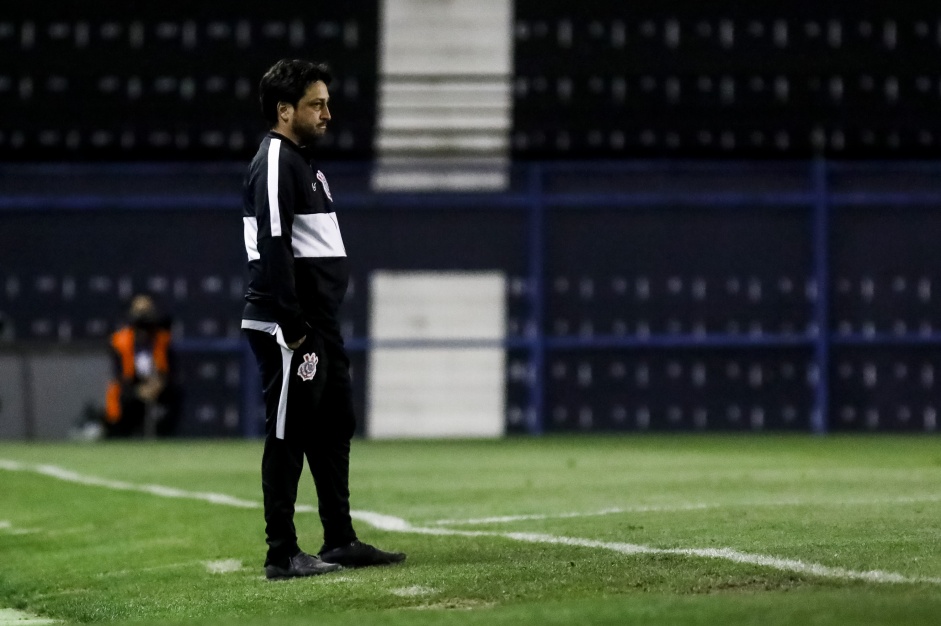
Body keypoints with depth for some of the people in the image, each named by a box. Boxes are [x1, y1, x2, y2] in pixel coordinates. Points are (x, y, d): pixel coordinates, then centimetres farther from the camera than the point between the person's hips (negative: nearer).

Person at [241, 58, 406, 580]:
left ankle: (340, 541, 21)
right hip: (287, 327, -10)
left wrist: (321, 328, 18)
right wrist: (293, 330, -23)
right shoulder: (274, 163, -13)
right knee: (287, 437, -6)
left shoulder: (304, 162, 19)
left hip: (320, 325, 10)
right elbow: (273, 250, -20)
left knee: (335, 428, 14)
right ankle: (282, 555, -3)